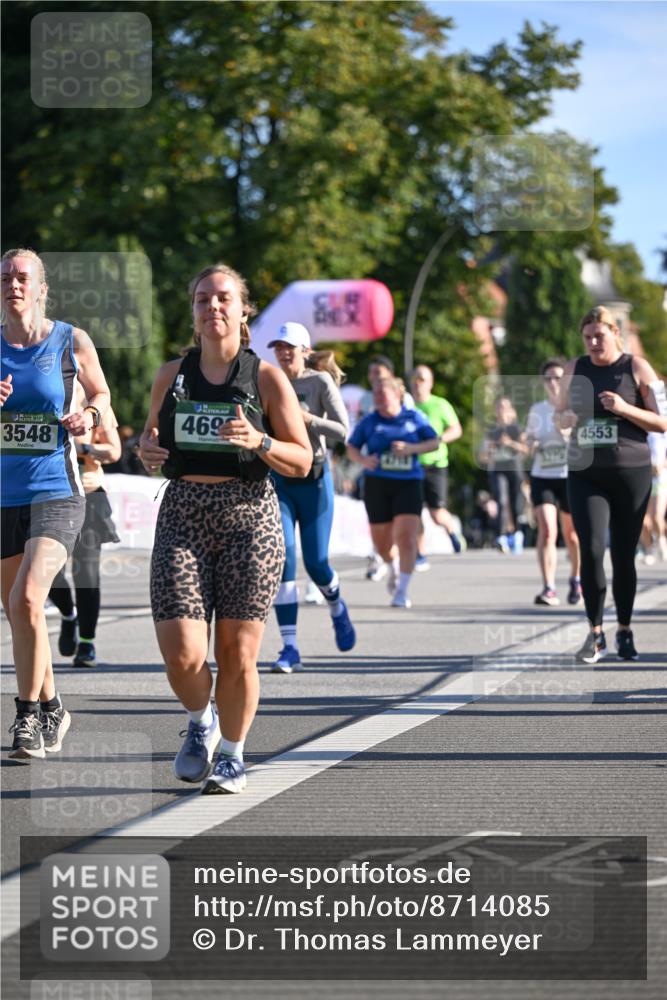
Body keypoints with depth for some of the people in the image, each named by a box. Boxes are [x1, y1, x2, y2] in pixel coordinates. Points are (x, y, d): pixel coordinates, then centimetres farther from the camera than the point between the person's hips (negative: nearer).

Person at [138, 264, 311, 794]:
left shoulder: (267, 378, 1)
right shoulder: (172, 375, 8)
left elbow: (302, 461, 2)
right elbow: (151, 434, 23)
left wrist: (259, 441, -16)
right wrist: (148, 451, 0)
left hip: (249, 516, -2)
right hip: (183, 516, 2)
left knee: (237, 653, 0)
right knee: (182, 653, -10)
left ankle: (232, 755, 21)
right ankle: (201, 723, 22)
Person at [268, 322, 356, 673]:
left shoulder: (321, 382, -4)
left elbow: (342, 431, -11)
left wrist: (306, 418, -22)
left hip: (313, 479, -2)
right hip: (277, 480, 2)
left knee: (316, 563, 1)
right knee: (282, 558, -12)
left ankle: (337, 609, 38)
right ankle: (289, 648, -12)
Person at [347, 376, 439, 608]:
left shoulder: (414, 418, 4)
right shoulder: (369, 422, 4)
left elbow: (434, 442, 6)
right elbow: (351, 447, 7)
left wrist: (411, 448, -11)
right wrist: (363, 460, -14)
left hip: (408, 484, -1)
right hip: (377, 484, 1)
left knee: (406, 537, -13)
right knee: (381, 541, 7)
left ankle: (402, 591, -5)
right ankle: (393, 568, 42)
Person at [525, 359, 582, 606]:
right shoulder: (536, 410, 8)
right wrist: (531, 444, -1)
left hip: (570, 477, -2)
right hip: (542, 477, 2)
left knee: (571, 534, 11)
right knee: (547, 531, -14)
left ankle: (576, 580, 35)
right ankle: (549, 589, -18)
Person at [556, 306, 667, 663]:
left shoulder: (637, 369, -2)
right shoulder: (574, 370, 8)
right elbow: (559, 415, 20)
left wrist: (624, 409, -18)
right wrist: (564, 418, -4)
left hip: (630, 473, -2)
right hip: (585, 475, 2)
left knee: (624, 556, 5)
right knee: (591, 551, -11)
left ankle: (624, 632, 18)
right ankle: (595, 634, -4)